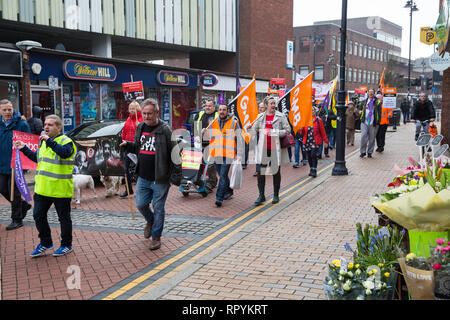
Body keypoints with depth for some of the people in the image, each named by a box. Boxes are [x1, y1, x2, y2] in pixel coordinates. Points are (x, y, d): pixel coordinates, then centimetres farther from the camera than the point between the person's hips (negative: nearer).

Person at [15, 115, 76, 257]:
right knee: (38, 215, 10)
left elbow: (65, 153, -32)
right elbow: (38, 158, 28)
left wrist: (49, 141, -32)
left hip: (60, 190, -7)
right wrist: (24, 149, 23)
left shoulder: (65, 141, -10)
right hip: (42, 188, 7)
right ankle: (45, 243, 27)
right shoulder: (43, 141, 14)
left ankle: (66, 245, 22)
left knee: (64, 217, 6)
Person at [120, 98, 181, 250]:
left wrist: (176, 176, -13)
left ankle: (156, 236, 22)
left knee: (158, 208, 6)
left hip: (160, 179, -5)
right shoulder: (140, 127, 7)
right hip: (143, 177, 5)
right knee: (141, 204, 10)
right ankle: (150, 221, 42)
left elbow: (174, 153, -11)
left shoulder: (164, 129, -11)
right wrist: (128, 145, 1)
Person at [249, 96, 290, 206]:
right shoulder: (260, 117, 8)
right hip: (263, 149, 2)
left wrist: (277, 133, -14)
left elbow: (287, 129, -2)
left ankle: (276, 195, 20)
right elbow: (254, 130, 16)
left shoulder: (281, 116, 1)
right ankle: (261, 195, 9)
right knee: (260, 172, -2)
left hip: (276, 148, -2)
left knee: (276, 172, 8)